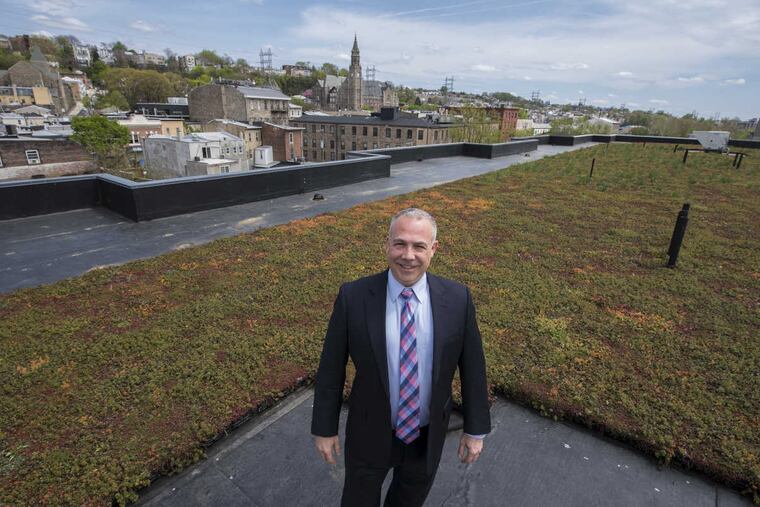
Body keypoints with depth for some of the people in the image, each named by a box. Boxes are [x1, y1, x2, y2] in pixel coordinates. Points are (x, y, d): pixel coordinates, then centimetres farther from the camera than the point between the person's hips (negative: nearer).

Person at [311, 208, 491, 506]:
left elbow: (472, 365, -5)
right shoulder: (353, 296, -22)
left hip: (428, 436, 2)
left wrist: (475, 429, 2)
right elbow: (331, 367, -11)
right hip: (370, 433, -1)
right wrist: (324, 428, -3)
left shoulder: (457, 298, -17)